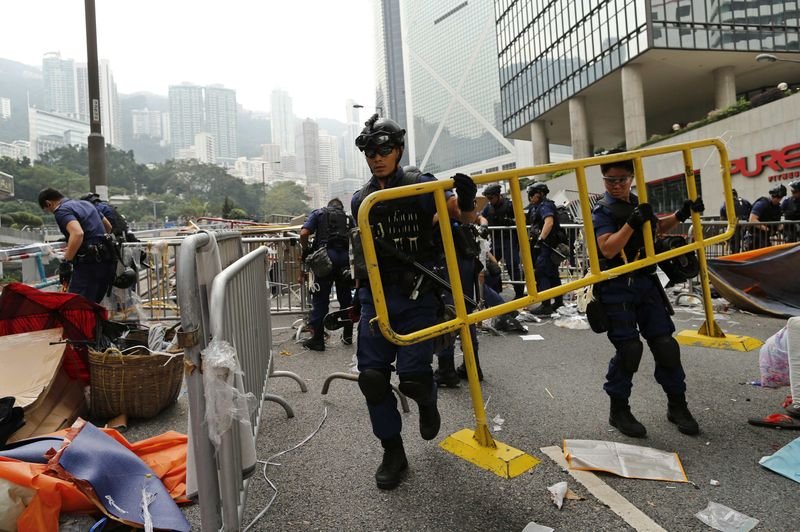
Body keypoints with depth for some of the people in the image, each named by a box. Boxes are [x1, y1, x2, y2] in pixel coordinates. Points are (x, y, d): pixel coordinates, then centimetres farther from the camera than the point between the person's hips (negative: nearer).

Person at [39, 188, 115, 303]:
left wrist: (66, 261, -20)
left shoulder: (62, 210, -7)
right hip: (106, 261, 9)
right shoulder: (85, 203, 19)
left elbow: (78, 233, -26)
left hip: (89, 263, -9)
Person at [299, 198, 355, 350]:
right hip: (345, 257, 2)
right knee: (346, 298, 14)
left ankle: (317, 339, 5)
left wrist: (306, 251, 14)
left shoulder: (318, 213, 15)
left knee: (320, 299, 3)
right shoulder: (348, 218, 22)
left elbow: (304, 233, 0)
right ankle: (347, 335, 23)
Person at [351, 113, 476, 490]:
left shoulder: (420, 186, -1)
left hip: (417, 295, -3)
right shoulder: (360, 201, 10)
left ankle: (427, 402, 31)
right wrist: (359, 291, 12)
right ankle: (392, 452, 19)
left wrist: (466, 200, -33)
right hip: (376, 296, 4)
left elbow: (461, 212, -11)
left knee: (412, 375, -8)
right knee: (371, 376, -1)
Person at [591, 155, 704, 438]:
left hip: (646, 282, 6)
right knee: (629, 348, -8)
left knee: (665, 344, 6)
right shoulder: (603, 211, -9)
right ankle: (619, 411, 9)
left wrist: (681, 215, 12)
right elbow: (608, 249, -23)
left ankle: (677, 406, 23)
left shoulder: (639, 203, 10)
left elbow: (657, 227, 28)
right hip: (617, 288, -6)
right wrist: (632, 222, -29)